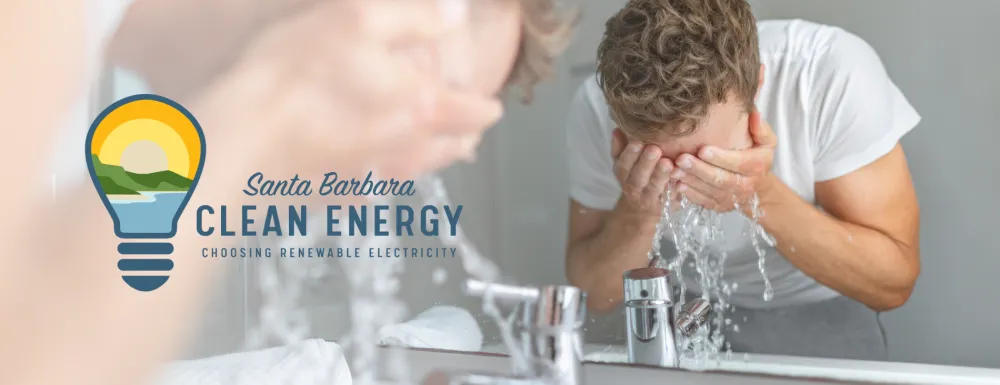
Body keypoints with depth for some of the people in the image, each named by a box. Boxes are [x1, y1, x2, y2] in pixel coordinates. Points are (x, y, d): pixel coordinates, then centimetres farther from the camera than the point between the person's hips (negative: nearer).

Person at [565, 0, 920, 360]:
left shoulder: (834, 71, -29)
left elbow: (893, 282, -23)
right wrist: (636, 214, -33)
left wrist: (764, 196, -37)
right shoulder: (597, 106, -23)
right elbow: (595, 294, -12)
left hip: (816, 315, -1)